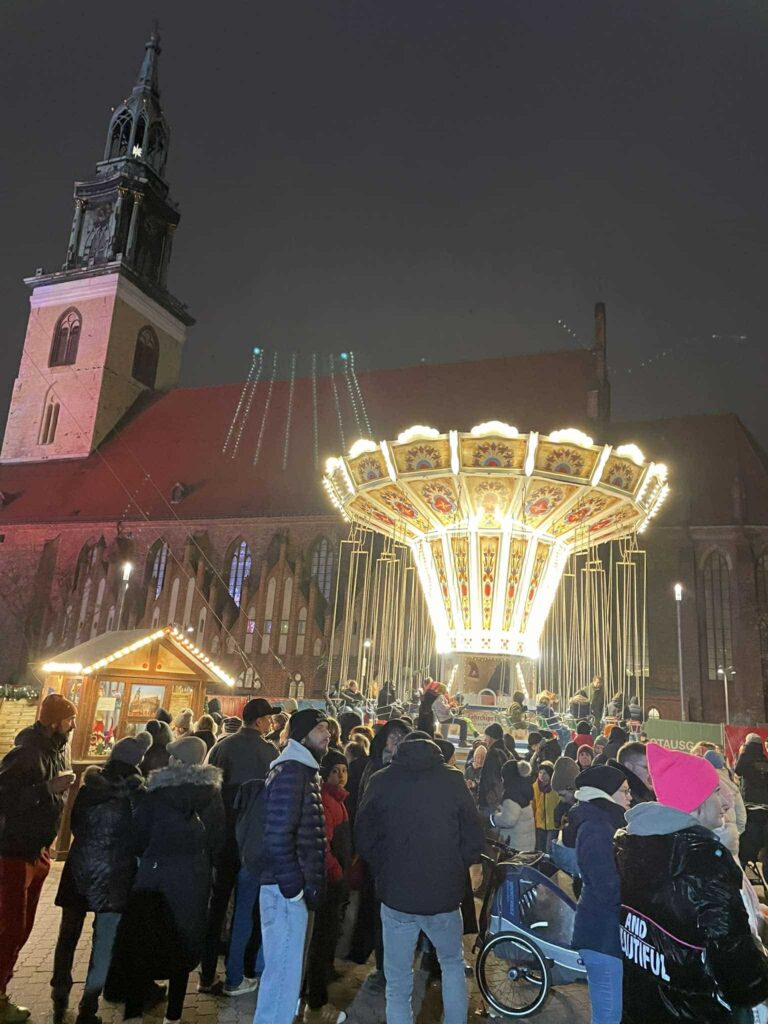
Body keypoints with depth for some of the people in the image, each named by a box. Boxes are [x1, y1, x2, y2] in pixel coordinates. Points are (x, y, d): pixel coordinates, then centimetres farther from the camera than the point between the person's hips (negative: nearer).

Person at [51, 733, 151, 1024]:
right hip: (114, 874, -4)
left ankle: (59, 1001, 29)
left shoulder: (89, 785, -2)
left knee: (68, 936, 19)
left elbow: (74, 824, 10)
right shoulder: (135, 791, -12)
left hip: (79, 868, 4)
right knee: (103, 943, 7)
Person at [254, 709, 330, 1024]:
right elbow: (278, 836, -24)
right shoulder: (290, 771, -18)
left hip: (294, 886, 10)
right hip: (286, 889, -10)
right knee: (284, 971, 1)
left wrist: (308, 884, 14)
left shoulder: (304, 770, 13)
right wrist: (294, 888, -20)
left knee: (283, 969, 21)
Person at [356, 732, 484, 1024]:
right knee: (452, 964, 27)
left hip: (396, 894, 0)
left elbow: (363, 837, 0)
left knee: (398, 984, 15)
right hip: (444, 893, 1)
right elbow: (474, 838, -2)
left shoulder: (382, 780, -3)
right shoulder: (453, 779, -4)